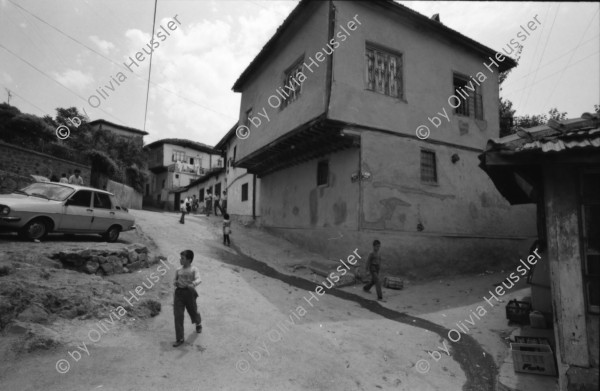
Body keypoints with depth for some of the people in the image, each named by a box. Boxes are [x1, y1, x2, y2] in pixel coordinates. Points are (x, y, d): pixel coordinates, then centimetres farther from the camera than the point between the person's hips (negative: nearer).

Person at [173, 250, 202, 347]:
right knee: (178, 315, -3)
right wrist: (175, 282, -2)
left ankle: (198, 324, 47)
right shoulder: (178, 270, 10)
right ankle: (179, 339, 7)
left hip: (189, 292, -3)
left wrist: (193, 284, -42)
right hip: (179, 292, 3)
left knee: (193, 312, 12)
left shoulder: (193, 269, -6)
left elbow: (198, 279, -21)